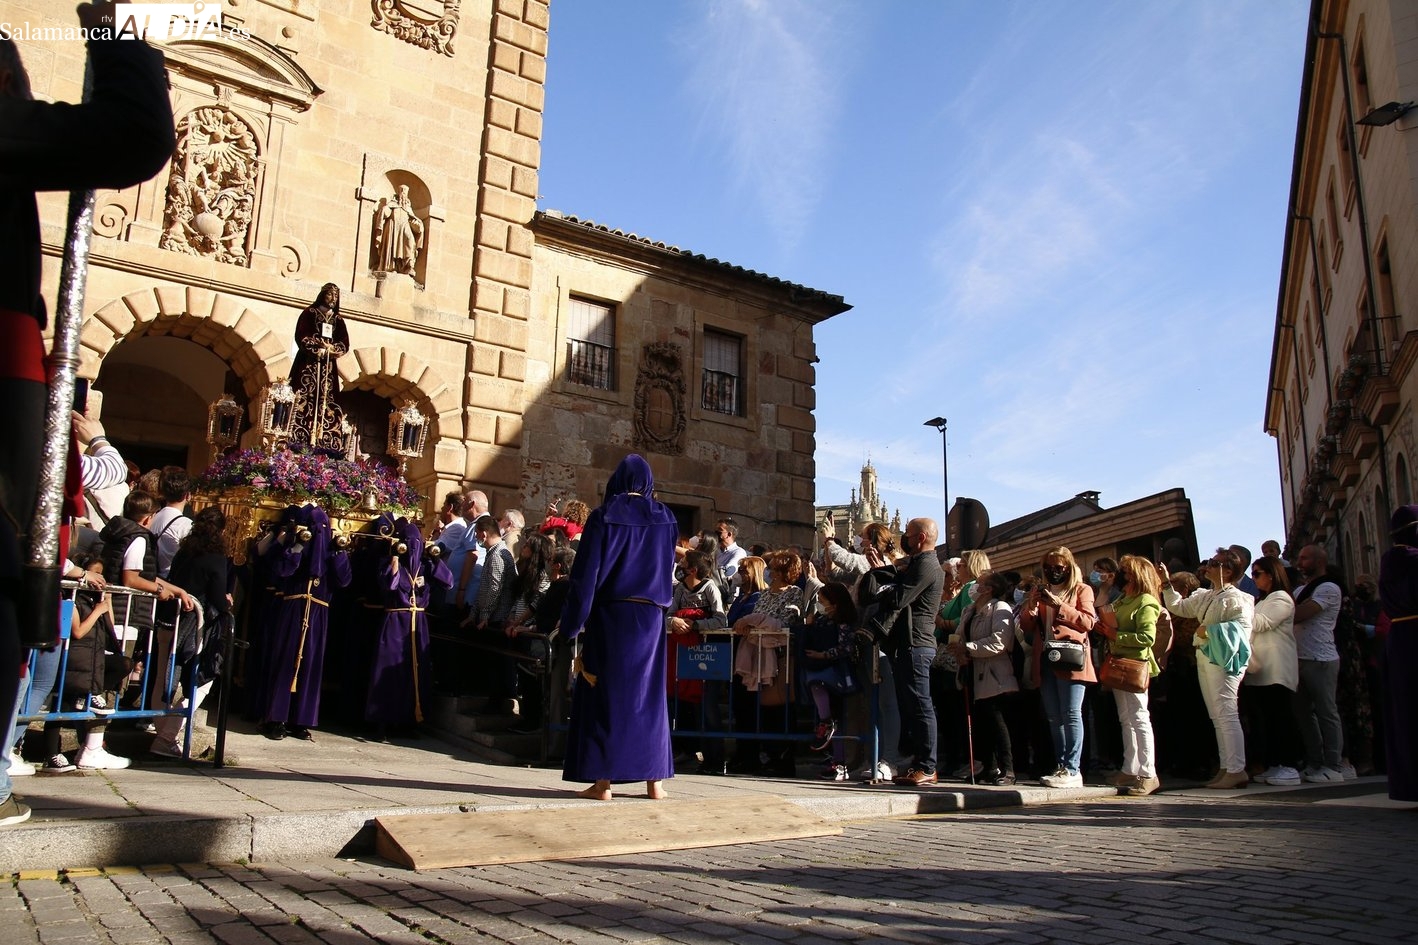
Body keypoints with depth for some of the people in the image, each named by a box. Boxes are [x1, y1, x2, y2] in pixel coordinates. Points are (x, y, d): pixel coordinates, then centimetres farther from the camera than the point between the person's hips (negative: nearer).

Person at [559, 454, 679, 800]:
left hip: (609, 616, -3)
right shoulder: (665, 519, 6)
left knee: (604, 692, 2)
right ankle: (654, 779, 10)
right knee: (648, 693, 10)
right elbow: (669, 572, 11)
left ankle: (602, 780, 0)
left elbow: (585, 574, -8)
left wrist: (573, 622, -5)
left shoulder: (604, 517, -5)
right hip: (651, 617, 3)